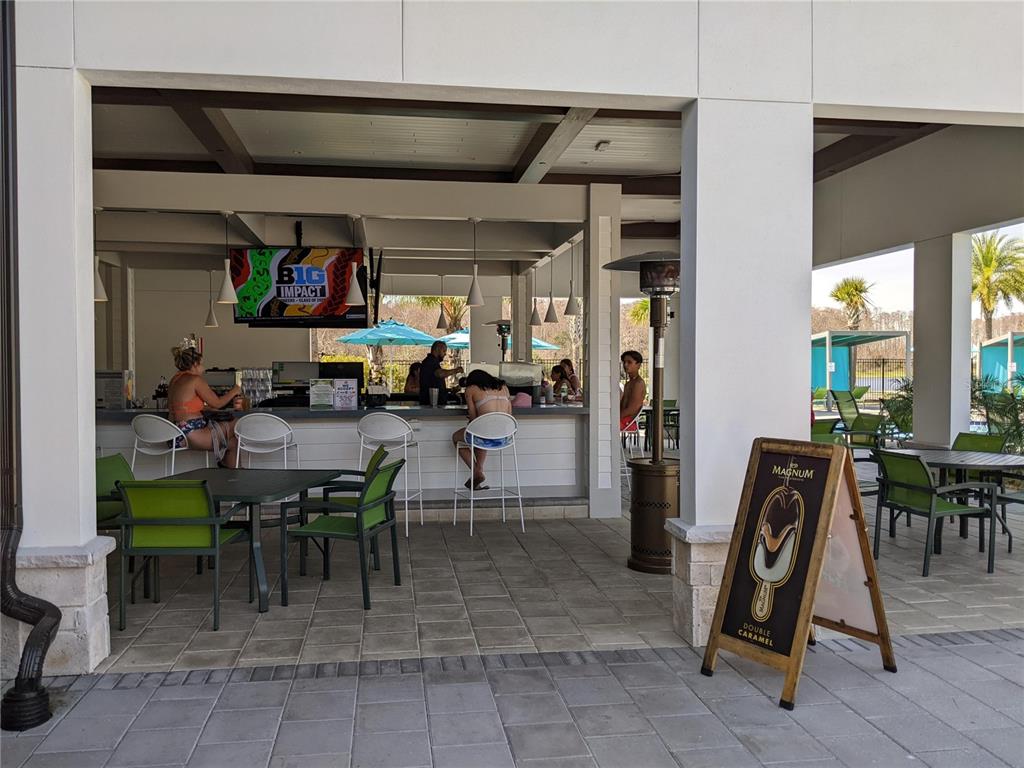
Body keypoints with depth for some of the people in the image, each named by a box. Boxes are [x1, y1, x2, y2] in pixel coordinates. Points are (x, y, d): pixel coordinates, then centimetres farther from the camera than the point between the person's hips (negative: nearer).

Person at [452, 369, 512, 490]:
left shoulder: (471, 389, 7)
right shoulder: (503, 387, 18)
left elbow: (473, 417, 4)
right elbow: (509, 413, 15)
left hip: (487, 439, -5)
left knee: (456, 437, 27)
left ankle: (477, 472, 20)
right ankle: (479, 469, 31)